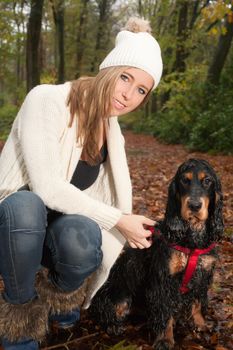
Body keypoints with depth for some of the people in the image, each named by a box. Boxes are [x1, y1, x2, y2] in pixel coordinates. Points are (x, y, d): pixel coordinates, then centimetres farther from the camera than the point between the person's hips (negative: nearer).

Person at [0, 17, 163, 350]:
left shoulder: (113, 132, 1)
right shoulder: (46, 100, -19)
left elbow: (115, 199, 7)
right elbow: (45, 185, -27)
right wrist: (116, 219, -23)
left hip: (59, 229, 4)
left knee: (84, 237, -33)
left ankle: (58, 294, 5)